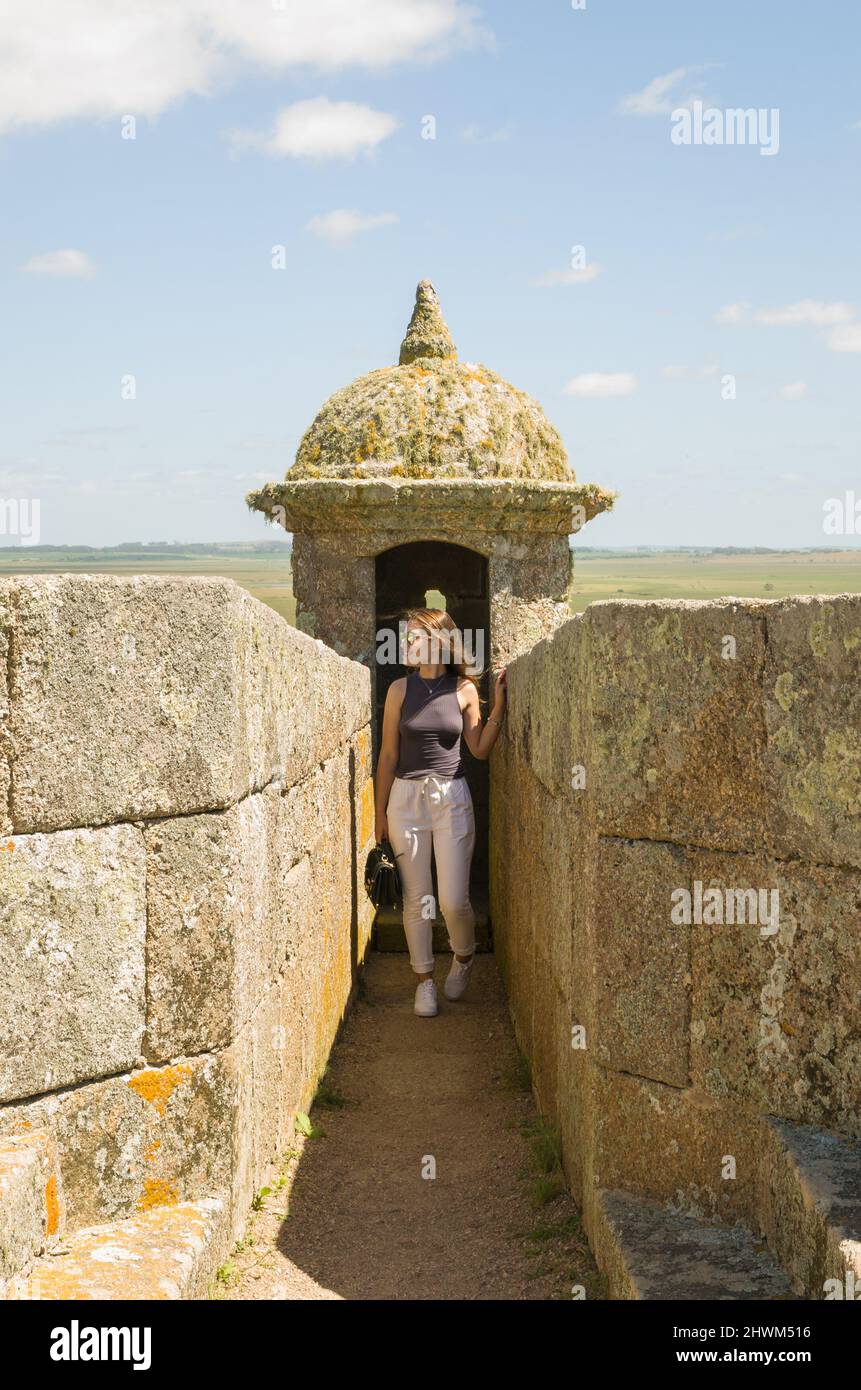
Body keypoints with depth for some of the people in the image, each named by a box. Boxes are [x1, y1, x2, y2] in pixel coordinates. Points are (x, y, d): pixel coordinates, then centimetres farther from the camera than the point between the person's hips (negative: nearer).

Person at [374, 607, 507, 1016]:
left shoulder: (464, 689, -1)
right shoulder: (400, 689, -1)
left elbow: (480, 749, 6)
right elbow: (388, 755, 3)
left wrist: (499, 706, -4)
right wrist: (380, 813, 5)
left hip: (451, 798, -1)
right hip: (406, 798, 1)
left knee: (453, 900, -4)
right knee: (416, 899, 4)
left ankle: (463, 956, 27)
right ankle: (425, 982, 19)